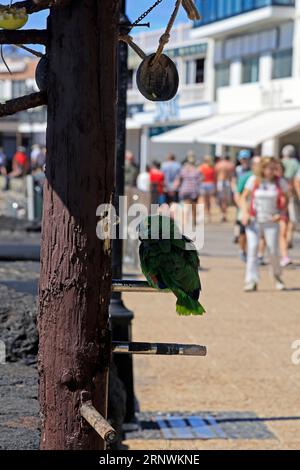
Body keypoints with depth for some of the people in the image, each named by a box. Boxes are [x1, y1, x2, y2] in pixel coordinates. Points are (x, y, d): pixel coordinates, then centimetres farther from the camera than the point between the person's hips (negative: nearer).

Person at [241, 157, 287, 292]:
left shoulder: (280, 182, -2)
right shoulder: (253, 180, -3)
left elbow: (285, 201, 7)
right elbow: (244, 197, 5)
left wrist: (280, 214, -10)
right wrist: (245, 213, -9)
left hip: (271, 222, 0)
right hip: (254, 220, 0)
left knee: (273, 250, -3)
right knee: (252, 247, -13)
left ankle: (277, 277, 24)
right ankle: (251, 281, -15)